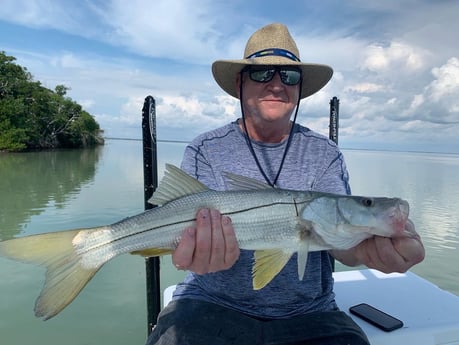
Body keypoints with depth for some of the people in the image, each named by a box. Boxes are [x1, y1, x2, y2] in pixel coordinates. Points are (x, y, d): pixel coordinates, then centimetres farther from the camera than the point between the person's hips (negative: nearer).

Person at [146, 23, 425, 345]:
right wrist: (202, 251, -35)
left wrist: (365, 247, -32)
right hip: (213, 304, -1)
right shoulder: (204, 151, -3)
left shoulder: (326, 155, 1)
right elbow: (195, 227, -12)